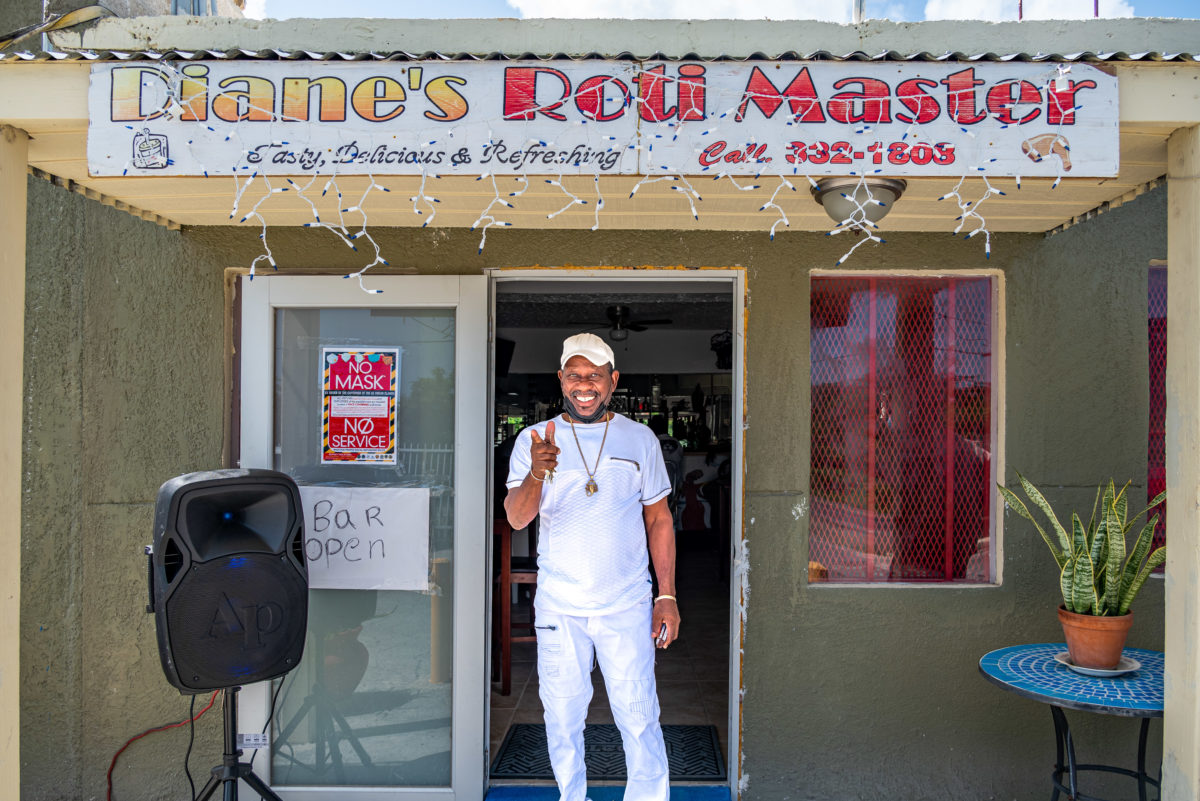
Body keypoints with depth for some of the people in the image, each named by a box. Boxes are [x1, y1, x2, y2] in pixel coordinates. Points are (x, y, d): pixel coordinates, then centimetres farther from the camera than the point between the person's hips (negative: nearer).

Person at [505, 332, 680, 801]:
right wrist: (537, 474, -31)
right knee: (562, 719, 12)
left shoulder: (640, 439, 3)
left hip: (626, 605, 0)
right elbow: (516, 518, -10)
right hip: (558, 607, 1)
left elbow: (659, 520, 6)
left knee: (639, 718, 3)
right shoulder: (533, 440, 0)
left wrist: (667, 596, 0)